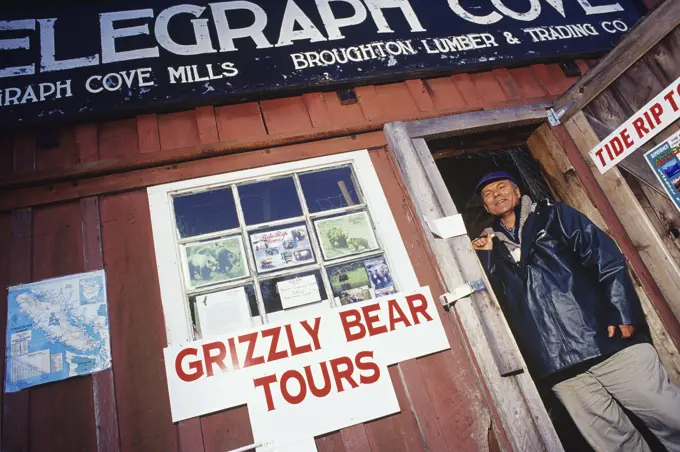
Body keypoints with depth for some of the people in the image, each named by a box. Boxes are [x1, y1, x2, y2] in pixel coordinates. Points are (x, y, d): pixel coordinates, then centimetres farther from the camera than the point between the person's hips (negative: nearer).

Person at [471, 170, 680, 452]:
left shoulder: (553, 216, 11)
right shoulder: (494, 247, 15)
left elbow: (606, 258, 1)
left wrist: (622, 313, -10)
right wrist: (485, 257, -2)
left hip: (607, 341, -1)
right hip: (560, 367, 1)